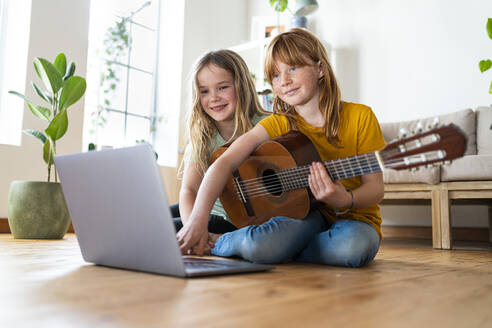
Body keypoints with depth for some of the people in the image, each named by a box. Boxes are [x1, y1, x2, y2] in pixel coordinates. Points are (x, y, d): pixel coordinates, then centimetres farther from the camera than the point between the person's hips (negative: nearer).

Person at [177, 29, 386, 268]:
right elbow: (225, 162, -19)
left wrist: (345, 200, -29)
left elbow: (375, 189, -6)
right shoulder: (277, 125, -4)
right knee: (257, 245, -34)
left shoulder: (359, 117, -6)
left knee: (354, 247, -36)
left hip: (354, 215, 1)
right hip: (305, 214, -1)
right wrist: (198, 219, -35)